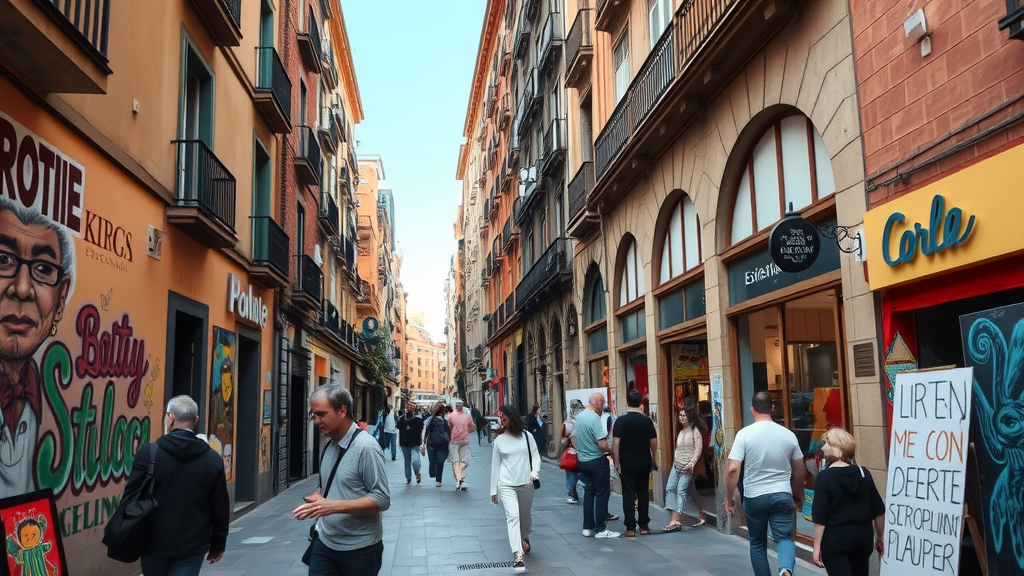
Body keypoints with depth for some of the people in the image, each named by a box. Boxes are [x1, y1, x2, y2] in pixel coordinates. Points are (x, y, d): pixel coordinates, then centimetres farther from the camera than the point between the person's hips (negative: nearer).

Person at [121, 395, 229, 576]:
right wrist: (218, 544, 13)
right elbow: (220, 508, 0)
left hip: (154, 543, 0)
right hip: (192, 547, 0)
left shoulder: (148, 453, -10)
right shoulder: (213, 459, -4)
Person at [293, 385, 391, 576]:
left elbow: (382, 500, -21)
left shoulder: (365, 447, -19)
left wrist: (333, 506, -26)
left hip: (359, 549, -6)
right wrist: (316, 498, -4)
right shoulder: (329, 445, 5)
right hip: (324, 543, 6)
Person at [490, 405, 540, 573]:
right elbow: (495, 465, 7)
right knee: (513, 516, -16)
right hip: (506, 485, -1)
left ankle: (525, 538, 48)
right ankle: (518, 556, -20)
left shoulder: (527, 436, 1)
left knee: (526, 516, 16)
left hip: (526, 484, 1)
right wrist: (493, 489, 8)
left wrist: (535, 472, -16)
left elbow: (535, 455, 4)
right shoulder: (499, 440, 3)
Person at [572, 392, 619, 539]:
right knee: (602, 494, 1)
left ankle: (588, 527, 18)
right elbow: (603, 445, -23)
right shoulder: (595, 418, -20)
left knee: (588, 492, 14)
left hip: (582, 460, 8)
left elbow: (573, 437, 17)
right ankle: (600, 529, 5)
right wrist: (611, 450, -6)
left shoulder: (579, 416, 6)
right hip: (597, 461, -8)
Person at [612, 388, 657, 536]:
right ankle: (644, 526, 17)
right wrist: (653, 460, 17)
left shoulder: (621, 420, -10)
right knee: (643, 493, 13)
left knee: (629, 494, 2)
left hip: (627, 464, -3)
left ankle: (630, 528, 2)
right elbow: (654, 442, 4)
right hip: (644, 463, 3)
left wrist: (617, 463, -6)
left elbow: (615, 443, -13)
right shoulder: (647, 420, -2)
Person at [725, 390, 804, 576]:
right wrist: (799, 496, 24)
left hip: (754, 497, -1)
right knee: (784, 537, 7)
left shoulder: (745, 434, -10)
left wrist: (729, 499, -3)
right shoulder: (788, 434, 0)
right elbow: (800, 470, 10)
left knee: (757, 543, 15)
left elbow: (733, 469, -15)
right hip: (783, 495, 1)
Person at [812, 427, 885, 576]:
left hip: (834, 539, -5)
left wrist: (817, 545, -8)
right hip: (862, 537, 5)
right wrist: (880, 537, 19)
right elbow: (878, 511, 6)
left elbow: (820, 517, -14)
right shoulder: (864, 474, 2)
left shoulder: (824, 477, -12)